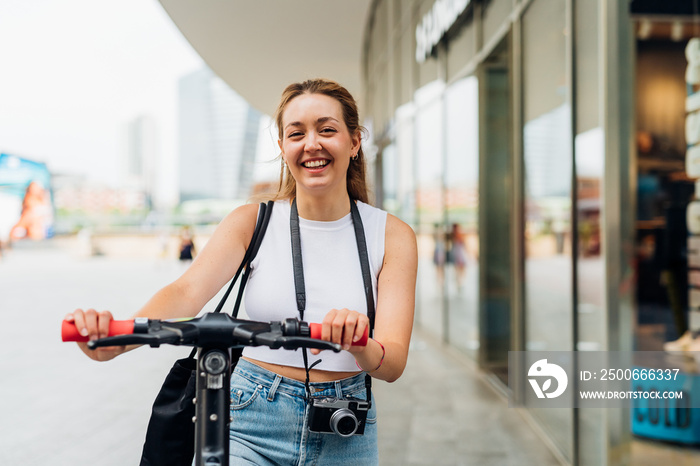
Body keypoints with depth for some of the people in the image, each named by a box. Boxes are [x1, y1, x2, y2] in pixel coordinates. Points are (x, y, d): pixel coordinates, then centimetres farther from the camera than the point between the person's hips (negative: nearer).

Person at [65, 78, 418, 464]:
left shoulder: (391, 236, -5)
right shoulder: (253, 222, -3)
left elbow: (394, 363, -13)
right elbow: (187, 290, -17)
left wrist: (359, 347, -36)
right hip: (250, 425, 0)